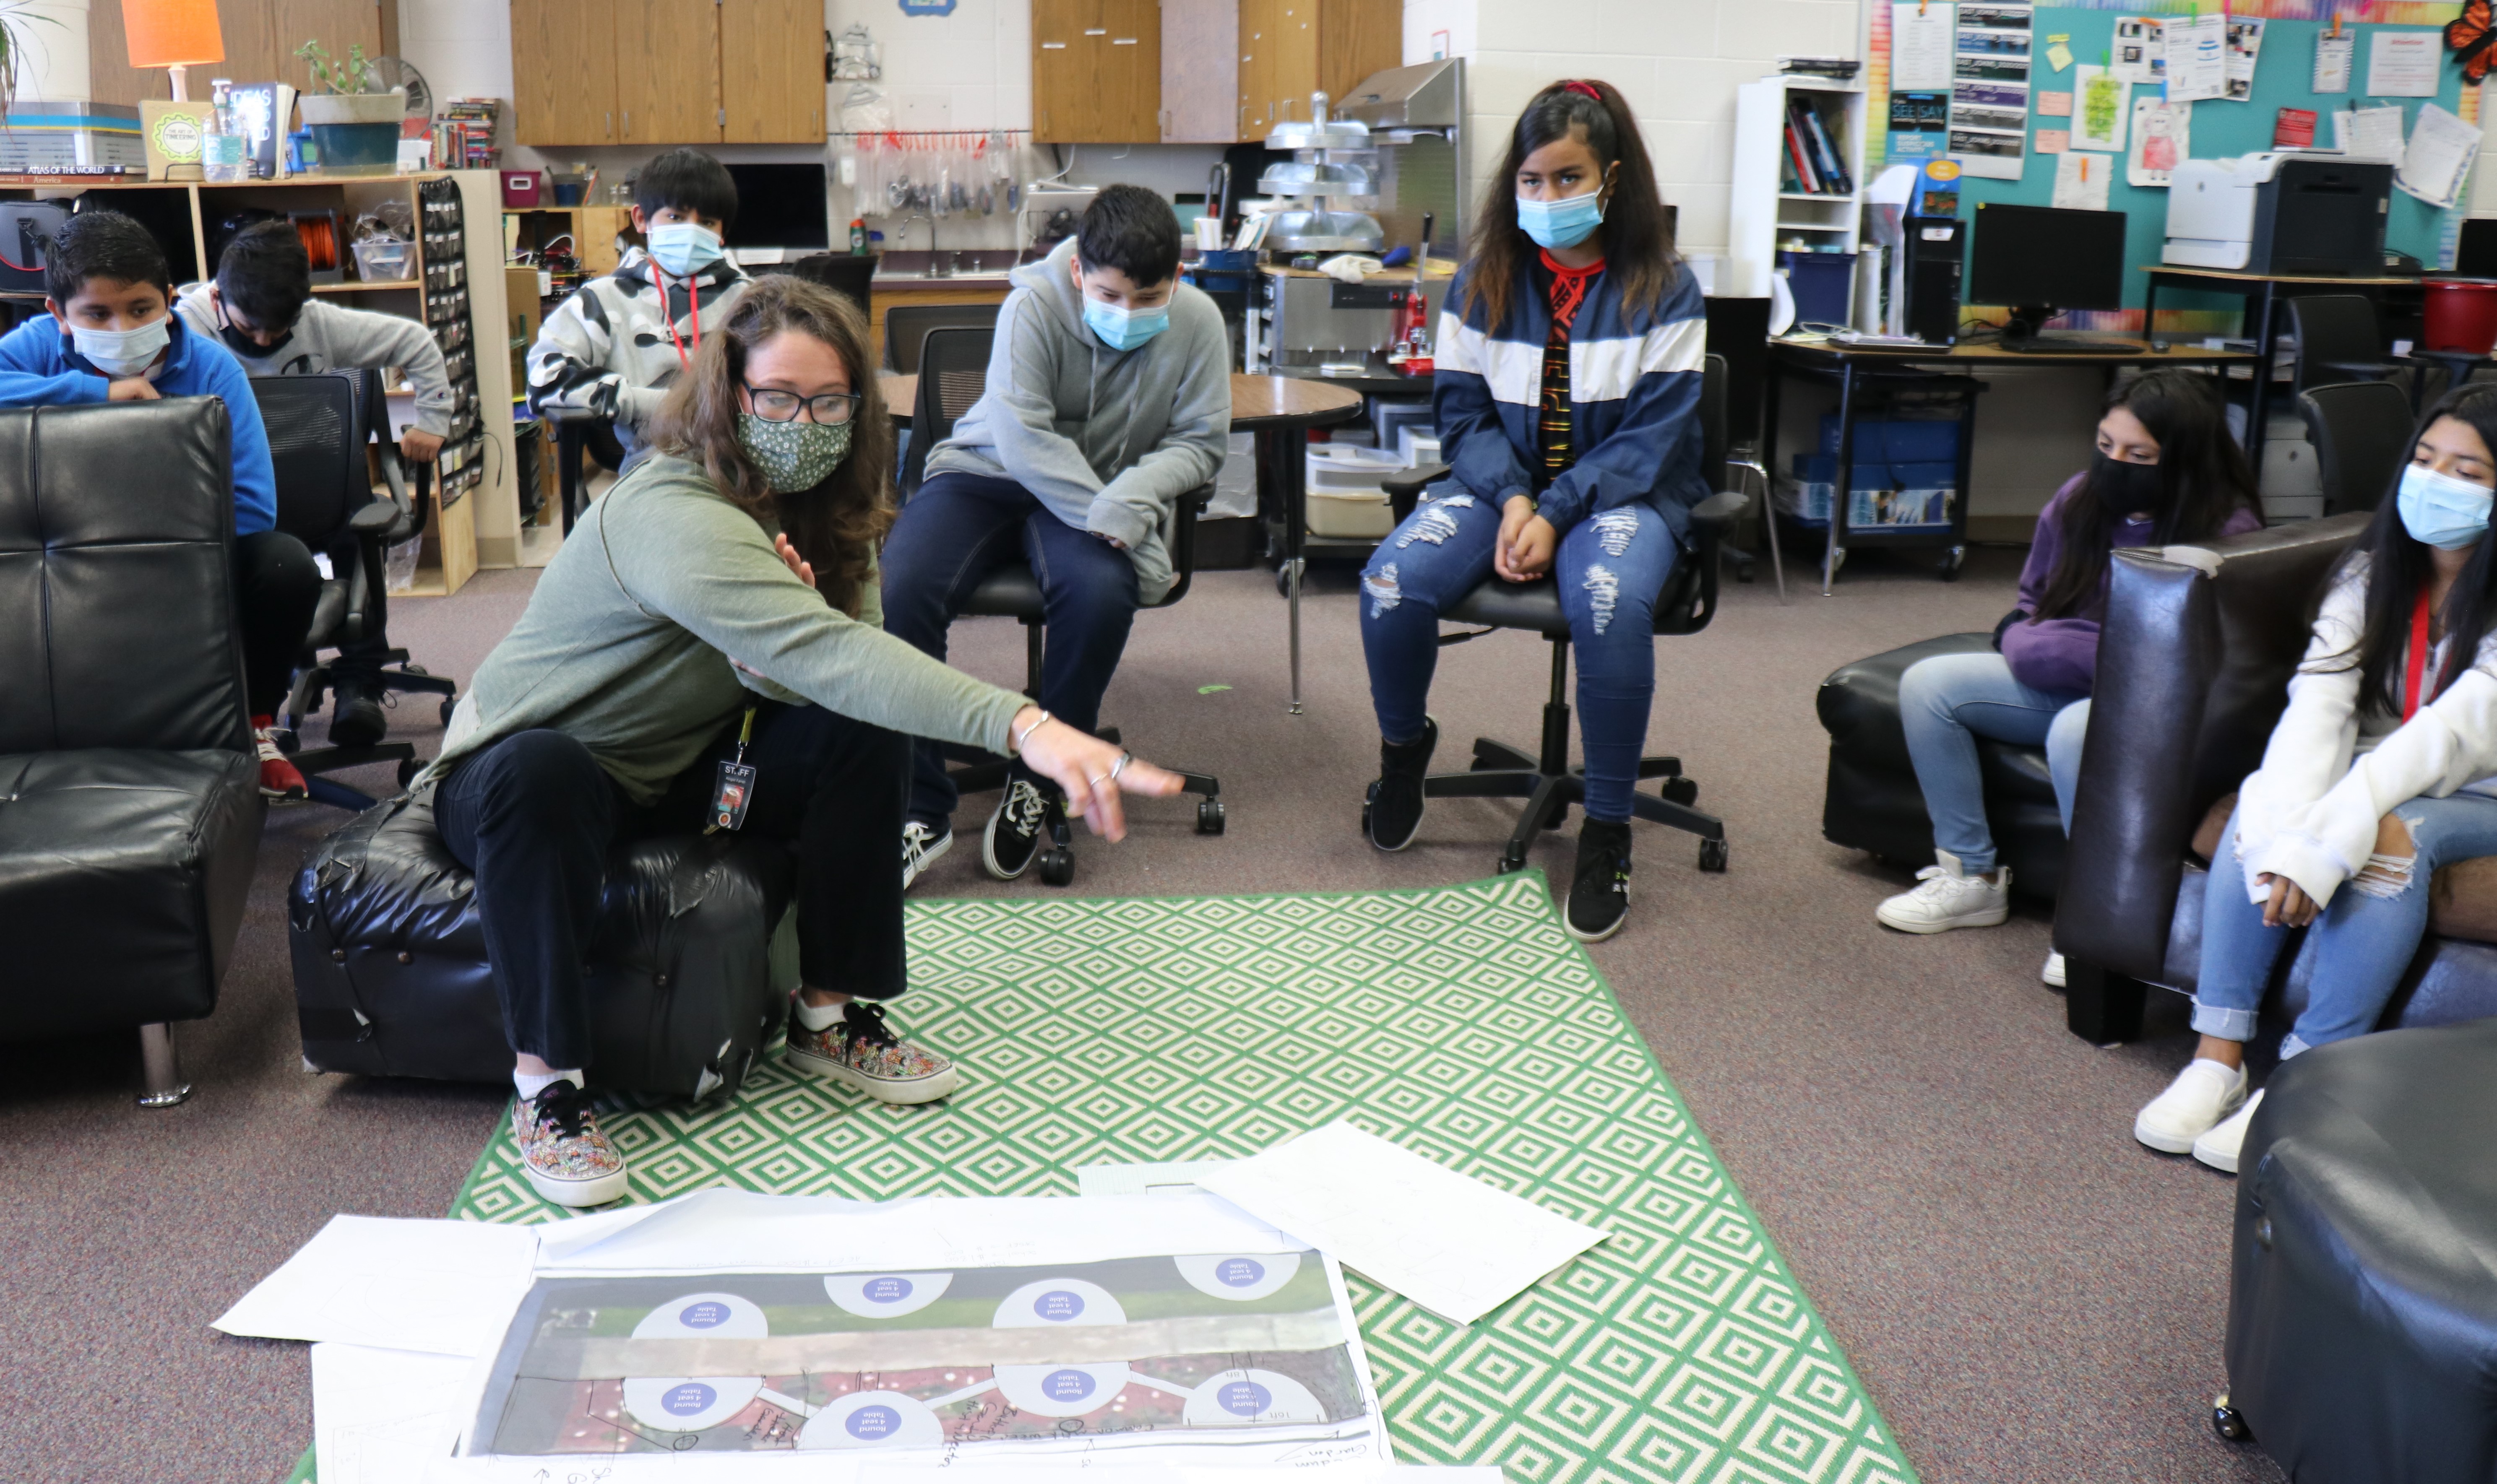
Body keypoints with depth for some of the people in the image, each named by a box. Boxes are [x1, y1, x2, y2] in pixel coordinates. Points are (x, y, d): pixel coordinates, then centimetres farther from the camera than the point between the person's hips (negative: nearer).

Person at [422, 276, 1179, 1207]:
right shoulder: (673, 517, -31)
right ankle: (547, 1082, -24)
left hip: (675, 767, 7)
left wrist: (770, 644, -34)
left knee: (866, 731, -15)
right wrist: (1023, 727, -59)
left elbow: (799, 674, -10)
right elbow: (823, 652, -47)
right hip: (520, 769, -7)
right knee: (538, 776, -40)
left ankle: (833, 1018, -4)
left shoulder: (809, 509, -4)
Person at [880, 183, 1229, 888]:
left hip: (1104, 493, 1)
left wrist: (1130, 500, -21)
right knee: (897, 588, -28)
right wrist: (1100, 513, -29)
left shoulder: (1197, 321, -7)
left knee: (1101, 593, -35)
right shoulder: (1034, 304, -14)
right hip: (990, 472, 0)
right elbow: (1022, 438, -19)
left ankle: (1039, 783, -12)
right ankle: (920, 809, -17)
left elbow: (1199, 441, -3)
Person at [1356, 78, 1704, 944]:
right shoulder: (1483, 282, 6)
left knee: (1610, 603, -38)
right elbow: (1461, 410, 5)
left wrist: (1557, 515, -21)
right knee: (1393, 579, -26)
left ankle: (1606, 832, -20)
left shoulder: (1663, 288, -3)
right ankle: (1403, 746, 6)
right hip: (1503, 483, 3)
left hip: (1620, 490, -3)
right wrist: (1510, 497, -15)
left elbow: (1651, 433, -8)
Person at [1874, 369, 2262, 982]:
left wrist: (2058, 649, -20)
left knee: (2076, 730, -37)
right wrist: (2024, 640, -9)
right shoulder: (2080, 499, 0)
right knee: (1927, 685, -8)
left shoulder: (2227, 534, -17)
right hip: (2064, 684, 7)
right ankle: (1972, 876, -3)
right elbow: (2031, 606, 14)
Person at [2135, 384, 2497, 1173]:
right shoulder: (2372, 572, -4)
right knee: (2263, 803, -27)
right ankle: (2218, 1057, -26)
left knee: (2392, 833, -35)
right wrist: (2290, 834, -36)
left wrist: (2323, 845, -40)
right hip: (2375, 771, 4)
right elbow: (2318, 705, -18)